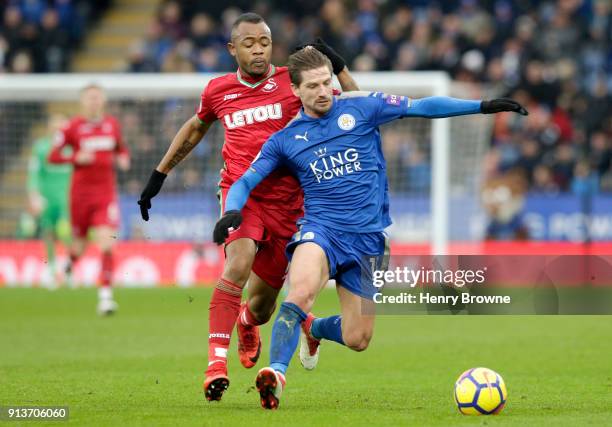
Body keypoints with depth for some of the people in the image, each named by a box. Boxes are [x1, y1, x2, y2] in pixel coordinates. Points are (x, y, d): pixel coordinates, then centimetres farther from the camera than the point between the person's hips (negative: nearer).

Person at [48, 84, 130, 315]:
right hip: (80, 192, -1)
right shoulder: (73, 127, -4)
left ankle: (105, 295, -16)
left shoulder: (112, 124, 5)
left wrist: (123, 158, 0)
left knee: (106, 244, -14)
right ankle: (70, 264, 50)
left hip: (106, 193, 1)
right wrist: (76, 158, -16)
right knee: (80, 242, 12)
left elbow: (122, 148, 22)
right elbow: (52, 156, -1)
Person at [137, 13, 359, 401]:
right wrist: (159, 175, 28)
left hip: (287, 201, 1)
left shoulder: (293, 81, 1)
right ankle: (217, 363, -33)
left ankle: (247, 324, 49)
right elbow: (195, 128, 27)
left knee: (262, 304, 10)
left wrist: (338, 66, -11)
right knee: (238, 265, -30)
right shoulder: (218, 91, 7)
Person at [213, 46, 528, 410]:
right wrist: (232, 213, -18)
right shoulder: (285, 140, 5)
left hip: (368, 239, 2)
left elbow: (421, 107, 4)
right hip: (321, 230, -1)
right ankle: (276, 373, -35)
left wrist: (484, 106, 1)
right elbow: (245, 182, 4)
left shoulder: (361, 107, 2)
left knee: (357, 340, 4)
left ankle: (314, 329, 37)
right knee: (301, 290, -35)